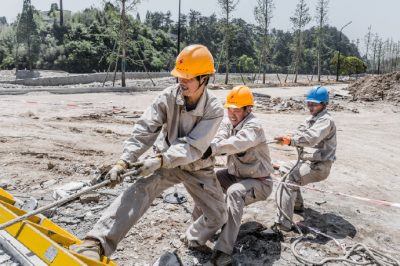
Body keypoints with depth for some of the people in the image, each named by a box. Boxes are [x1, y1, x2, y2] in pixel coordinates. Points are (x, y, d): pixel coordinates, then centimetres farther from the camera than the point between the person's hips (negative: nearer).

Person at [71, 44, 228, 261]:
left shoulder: (214, 110, -23)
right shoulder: (168, 97, -19)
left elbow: (192, 147, -31)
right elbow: (144, 131, -24)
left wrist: (158, 161, -44)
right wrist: (123, 162, -35)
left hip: (198, 167, 1)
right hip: (167, 161, -1)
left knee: (218, 215, 7)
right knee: (138, 191, -28)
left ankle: (195, 240, 38)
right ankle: (96, 245, -32)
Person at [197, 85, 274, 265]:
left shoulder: (254, 126, -23)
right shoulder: (227, 122, 0)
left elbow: (238, 143, -45)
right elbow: (218, 142, -19)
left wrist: (212, 148, -61)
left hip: (259, 181, -8)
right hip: (234, 175, 8)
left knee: (234, 193, -35)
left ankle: (224, 251, -32)